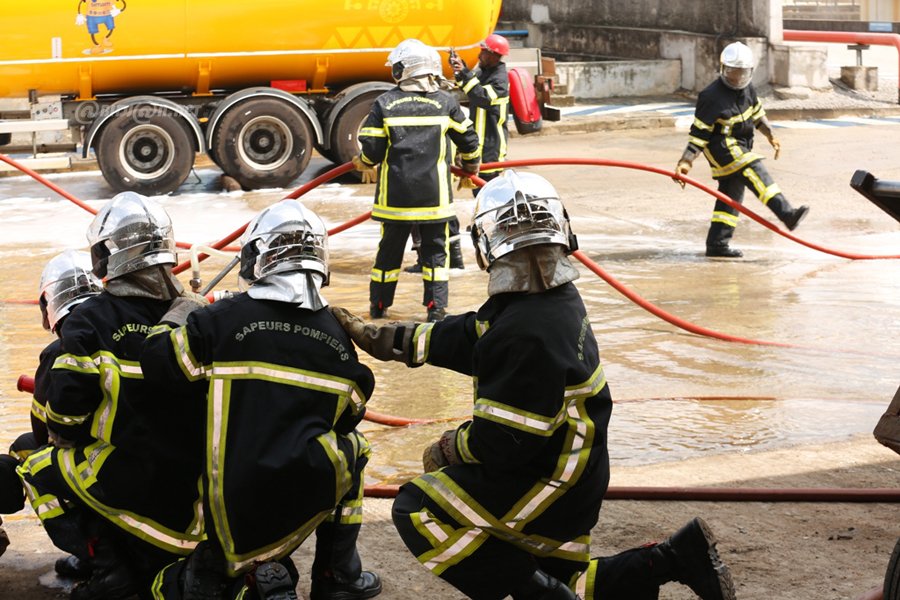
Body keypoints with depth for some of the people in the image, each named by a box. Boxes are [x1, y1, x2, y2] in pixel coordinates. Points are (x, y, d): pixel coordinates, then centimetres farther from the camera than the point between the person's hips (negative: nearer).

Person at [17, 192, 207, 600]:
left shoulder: (90, 321, -10)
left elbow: (66, 411, -11)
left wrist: (66, 439, 12)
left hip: (125, 476, -5)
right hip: (195, 480, 5)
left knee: (39, 470, 21)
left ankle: (106, 567, 4)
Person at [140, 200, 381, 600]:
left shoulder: (223, 318, -8)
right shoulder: (338, 337, 4)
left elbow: (157, 361, -3)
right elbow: (350, 412, 17)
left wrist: (176, 318, 17)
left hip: (234, 506, -2)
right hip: (307, 502, 2)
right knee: (349, 446, 35)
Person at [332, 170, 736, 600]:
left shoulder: (528, 333, -30)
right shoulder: (556, 297, 1)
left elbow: (503, 441, -27)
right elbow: (471, 337, 12)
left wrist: (452, 448, -6)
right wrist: (383, 338, 13)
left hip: (549, 485, -10)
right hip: (570, 470, 10)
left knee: (416, 510, -9)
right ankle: (676, 558, 14)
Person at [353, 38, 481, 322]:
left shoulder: (384, 104, -4)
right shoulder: (445, 102, -1)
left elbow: (371, 152, -4)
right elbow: (468, 139, 8)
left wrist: (361, 163, 18)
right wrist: (471, 165, 28)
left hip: (395, 193, 0)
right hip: (434, 194, 0)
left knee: (390, 248, 12)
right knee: (435, 249, 8)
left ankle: (379, 305, 19)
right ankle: (436, 307, 4)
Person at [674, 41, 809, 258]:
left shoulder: (746, 88, 4)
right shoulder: (712, 97, -19)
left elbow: (757, 112, 23)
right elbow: (699, 133, -17)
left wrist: (770, 135, 18)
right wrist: (685, 161, -21)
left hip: (740, 146, 9)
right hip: (722, 147, -9)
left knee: (732, 194, 10)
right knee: (755, 171, -27)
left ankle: (716, 244, 16)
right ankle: (786, 214, -39)